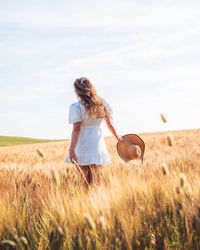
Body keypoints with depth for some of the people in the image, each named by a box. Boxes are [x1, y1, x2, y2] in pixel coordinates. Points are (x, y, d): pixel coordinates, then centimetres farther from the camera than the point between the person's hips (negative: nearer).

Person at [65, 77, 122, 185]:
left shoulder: (76, 107, -9)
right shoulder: (101, 102, 5)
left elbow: (76, 129, -16)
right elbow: (109, 122, 12)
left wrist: (71, 149, -17)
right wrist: (117, 137, 25)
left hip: (83, 149, -4)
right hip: (99, 147, 4)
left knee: (89, 181, 5)